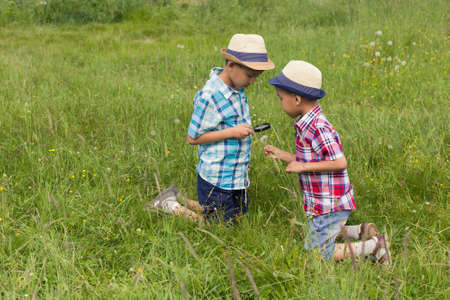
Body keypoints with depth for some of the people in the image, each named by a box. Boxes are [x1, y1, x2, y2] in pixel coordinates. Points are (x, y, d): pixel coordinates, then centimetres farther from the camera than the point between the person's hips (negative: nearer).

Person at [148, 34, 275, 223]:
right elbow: (193, 137, -19)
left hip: (238, 178, 9)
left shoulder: (238, 90, 3)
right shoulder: (208, 97, -24)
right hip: (217, 180, -9)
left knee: (238, 217, 21)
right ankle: (171, 206, 20)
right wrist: (232, 132, -23)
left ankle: (182, 203, 30)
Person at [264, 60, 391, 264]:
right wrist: (280, 155, 11)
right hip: (321, 203, 10)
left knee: (318, 255, 1)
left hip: (329, 206, -10)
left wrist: (303, 167, -22)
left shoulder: (318, 128, -24)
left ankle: (374, 246, 2)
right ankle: (361, 232, 21)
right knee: (319, 237, 28)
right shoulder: (309, 124, 5)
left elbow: (340, 163, -27)